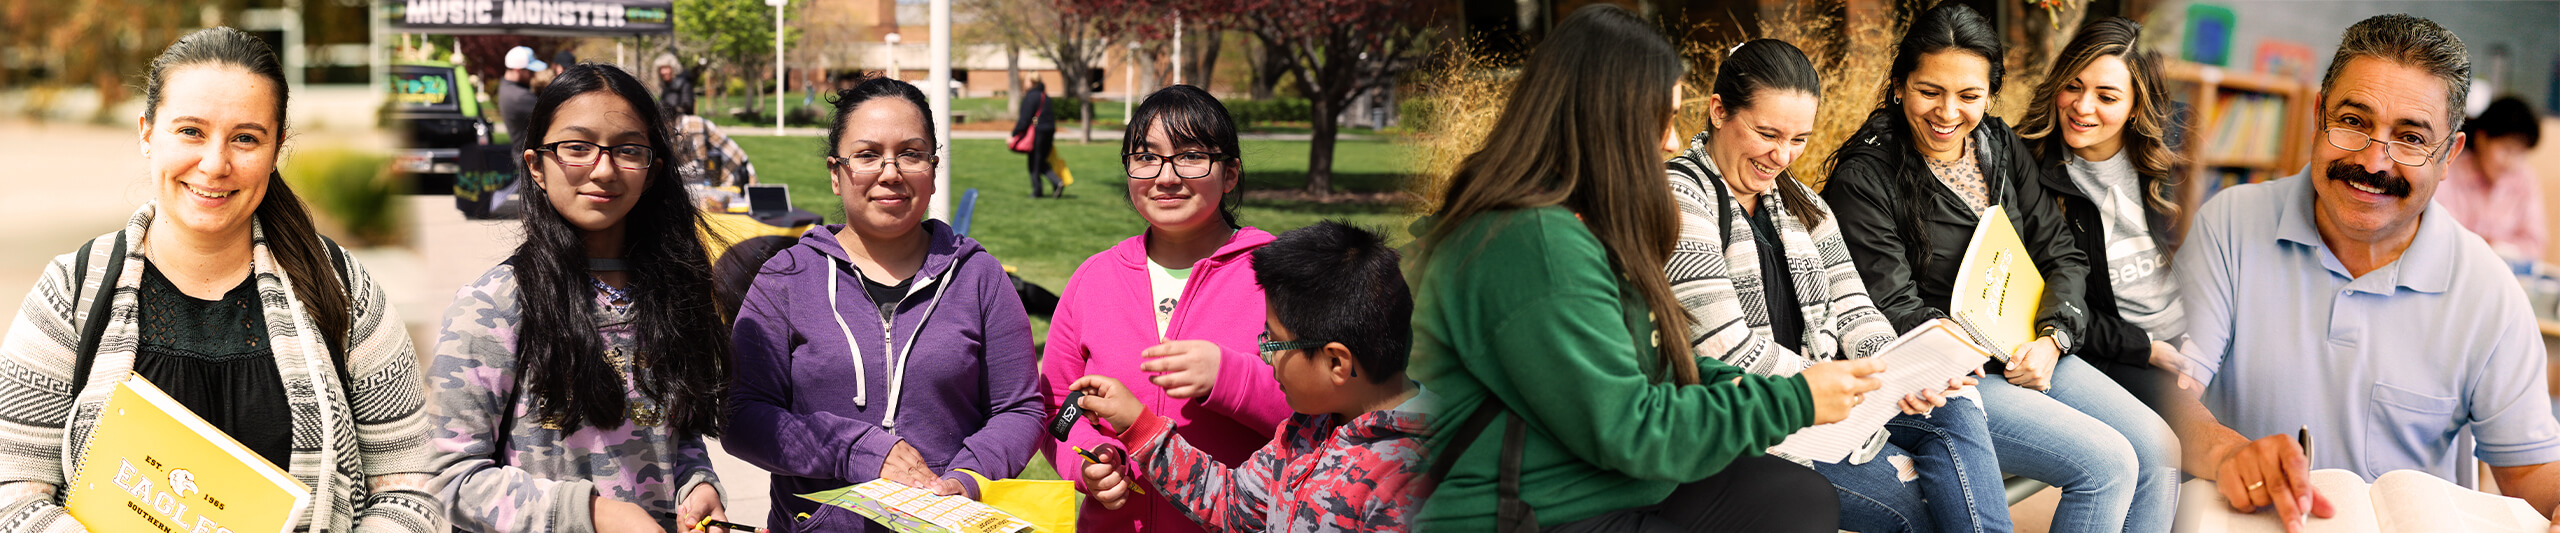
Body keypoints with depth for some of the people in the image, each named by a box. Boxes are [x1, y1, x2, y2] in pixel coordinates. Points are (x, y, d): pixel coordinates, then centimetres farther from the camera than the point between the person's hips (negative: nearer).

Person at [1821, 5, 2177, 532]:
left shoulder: (2002, 148, 8)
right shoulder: (1863, 180, -12)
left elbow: (2061, 255, 10)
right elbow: (1896, 312, -14)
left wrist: (2050, 339, -9)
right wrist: (2008, 354, -17)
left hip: (2031, 350, 7)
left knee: (2158, 449, -8)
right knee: (2106, 464, -21)